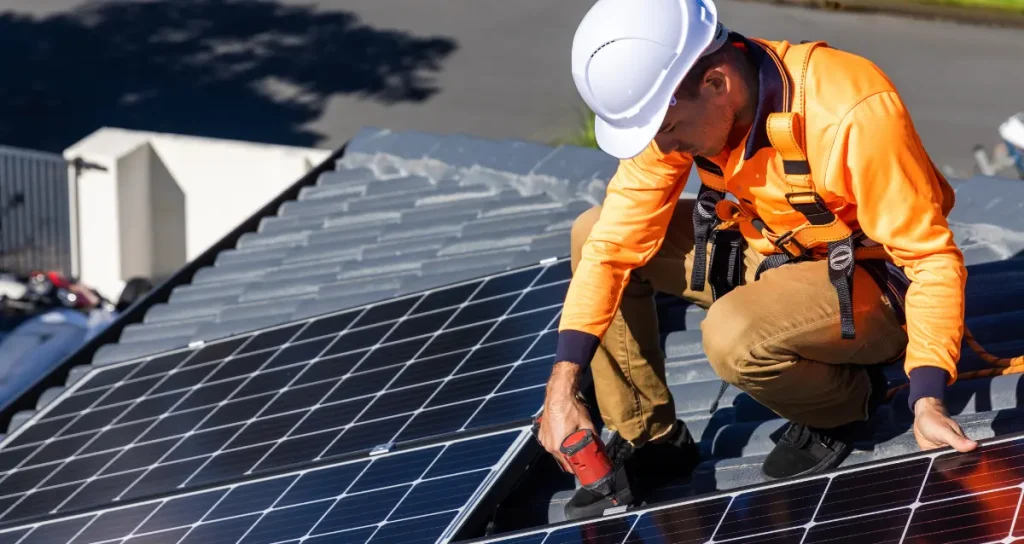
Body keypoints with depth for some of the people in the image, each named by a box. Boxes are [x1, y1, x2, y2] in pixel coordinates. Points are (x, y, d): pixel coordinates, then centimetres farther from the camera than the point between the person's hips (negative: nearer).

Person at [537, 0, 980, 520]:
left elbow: (931, 257, -27)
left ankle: (847, 400, -2)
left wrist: (927, 400, -35)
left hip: (868, 281, -7)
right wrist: (562, 387, -17)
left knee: (733, 336, -34)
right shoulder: (672, 103, -15)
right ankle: (646, 436, 8)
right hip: (771, 254, 7)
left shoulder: (852, 113, -33)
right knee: (592, 233, -4)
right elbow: (616, 241, -11)